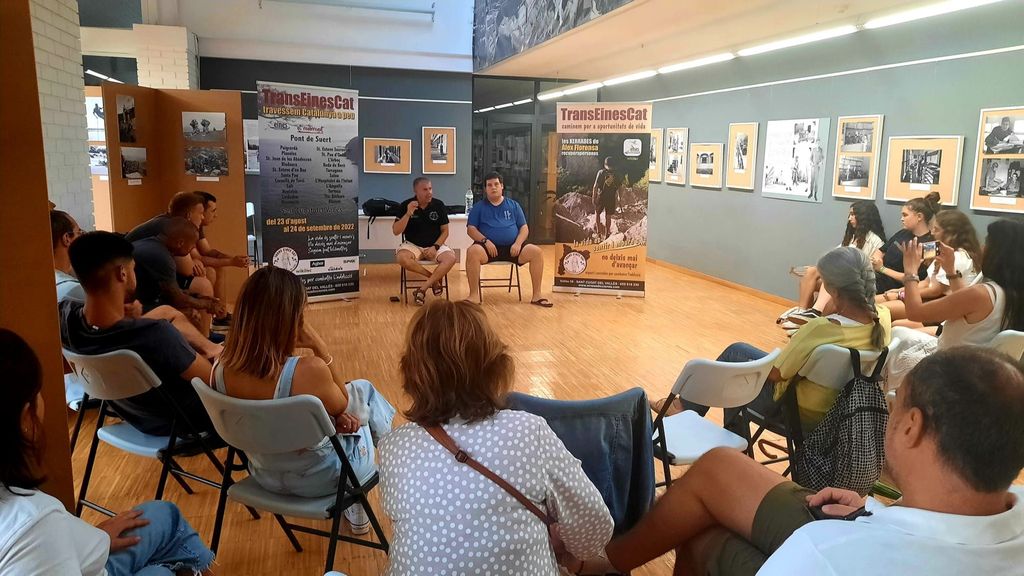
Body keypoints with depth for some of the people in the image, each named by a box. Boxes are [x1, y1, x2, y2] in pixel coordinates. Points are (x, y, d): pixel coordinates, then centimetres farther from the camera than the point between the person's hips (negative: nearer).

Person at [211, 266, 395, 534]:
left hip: (265, 475, 5)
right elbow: (343, 405, -12)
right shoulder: (308, 370, -35)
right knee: (363, 391, 19)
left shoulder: (221, 369, -18)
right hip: (317, 478, -4)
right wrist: (319, 346, -19)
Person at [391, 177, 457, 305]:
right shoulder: (406, 205, -4)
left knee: (451, 258, -30)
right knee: (402, 258, -34)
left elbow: (445, 231, 4)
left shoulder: (439, 205, -1)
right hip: (412, 245, -1)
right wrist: (408, 214, -22)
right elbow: (396, 231, -8)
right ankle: (435, 278, -15)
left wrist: (435, 247, -12)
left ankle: (423, 289, -22)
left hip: (434, 245, 1)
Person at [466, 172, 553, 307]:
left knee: (537, 252, -21)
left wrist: (518, 243, -8)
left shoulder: (513, 205, 16)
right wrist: (485, 240, -15)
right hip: (489, 247, -2)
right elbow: (471, 229, 3)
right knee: (473, 252, -35)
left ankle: (536, 295, -12)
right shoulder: (479, 207, 11)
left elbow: (524, 228, 12)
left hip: (512, 247, 2)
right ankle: (474, 294, -26)